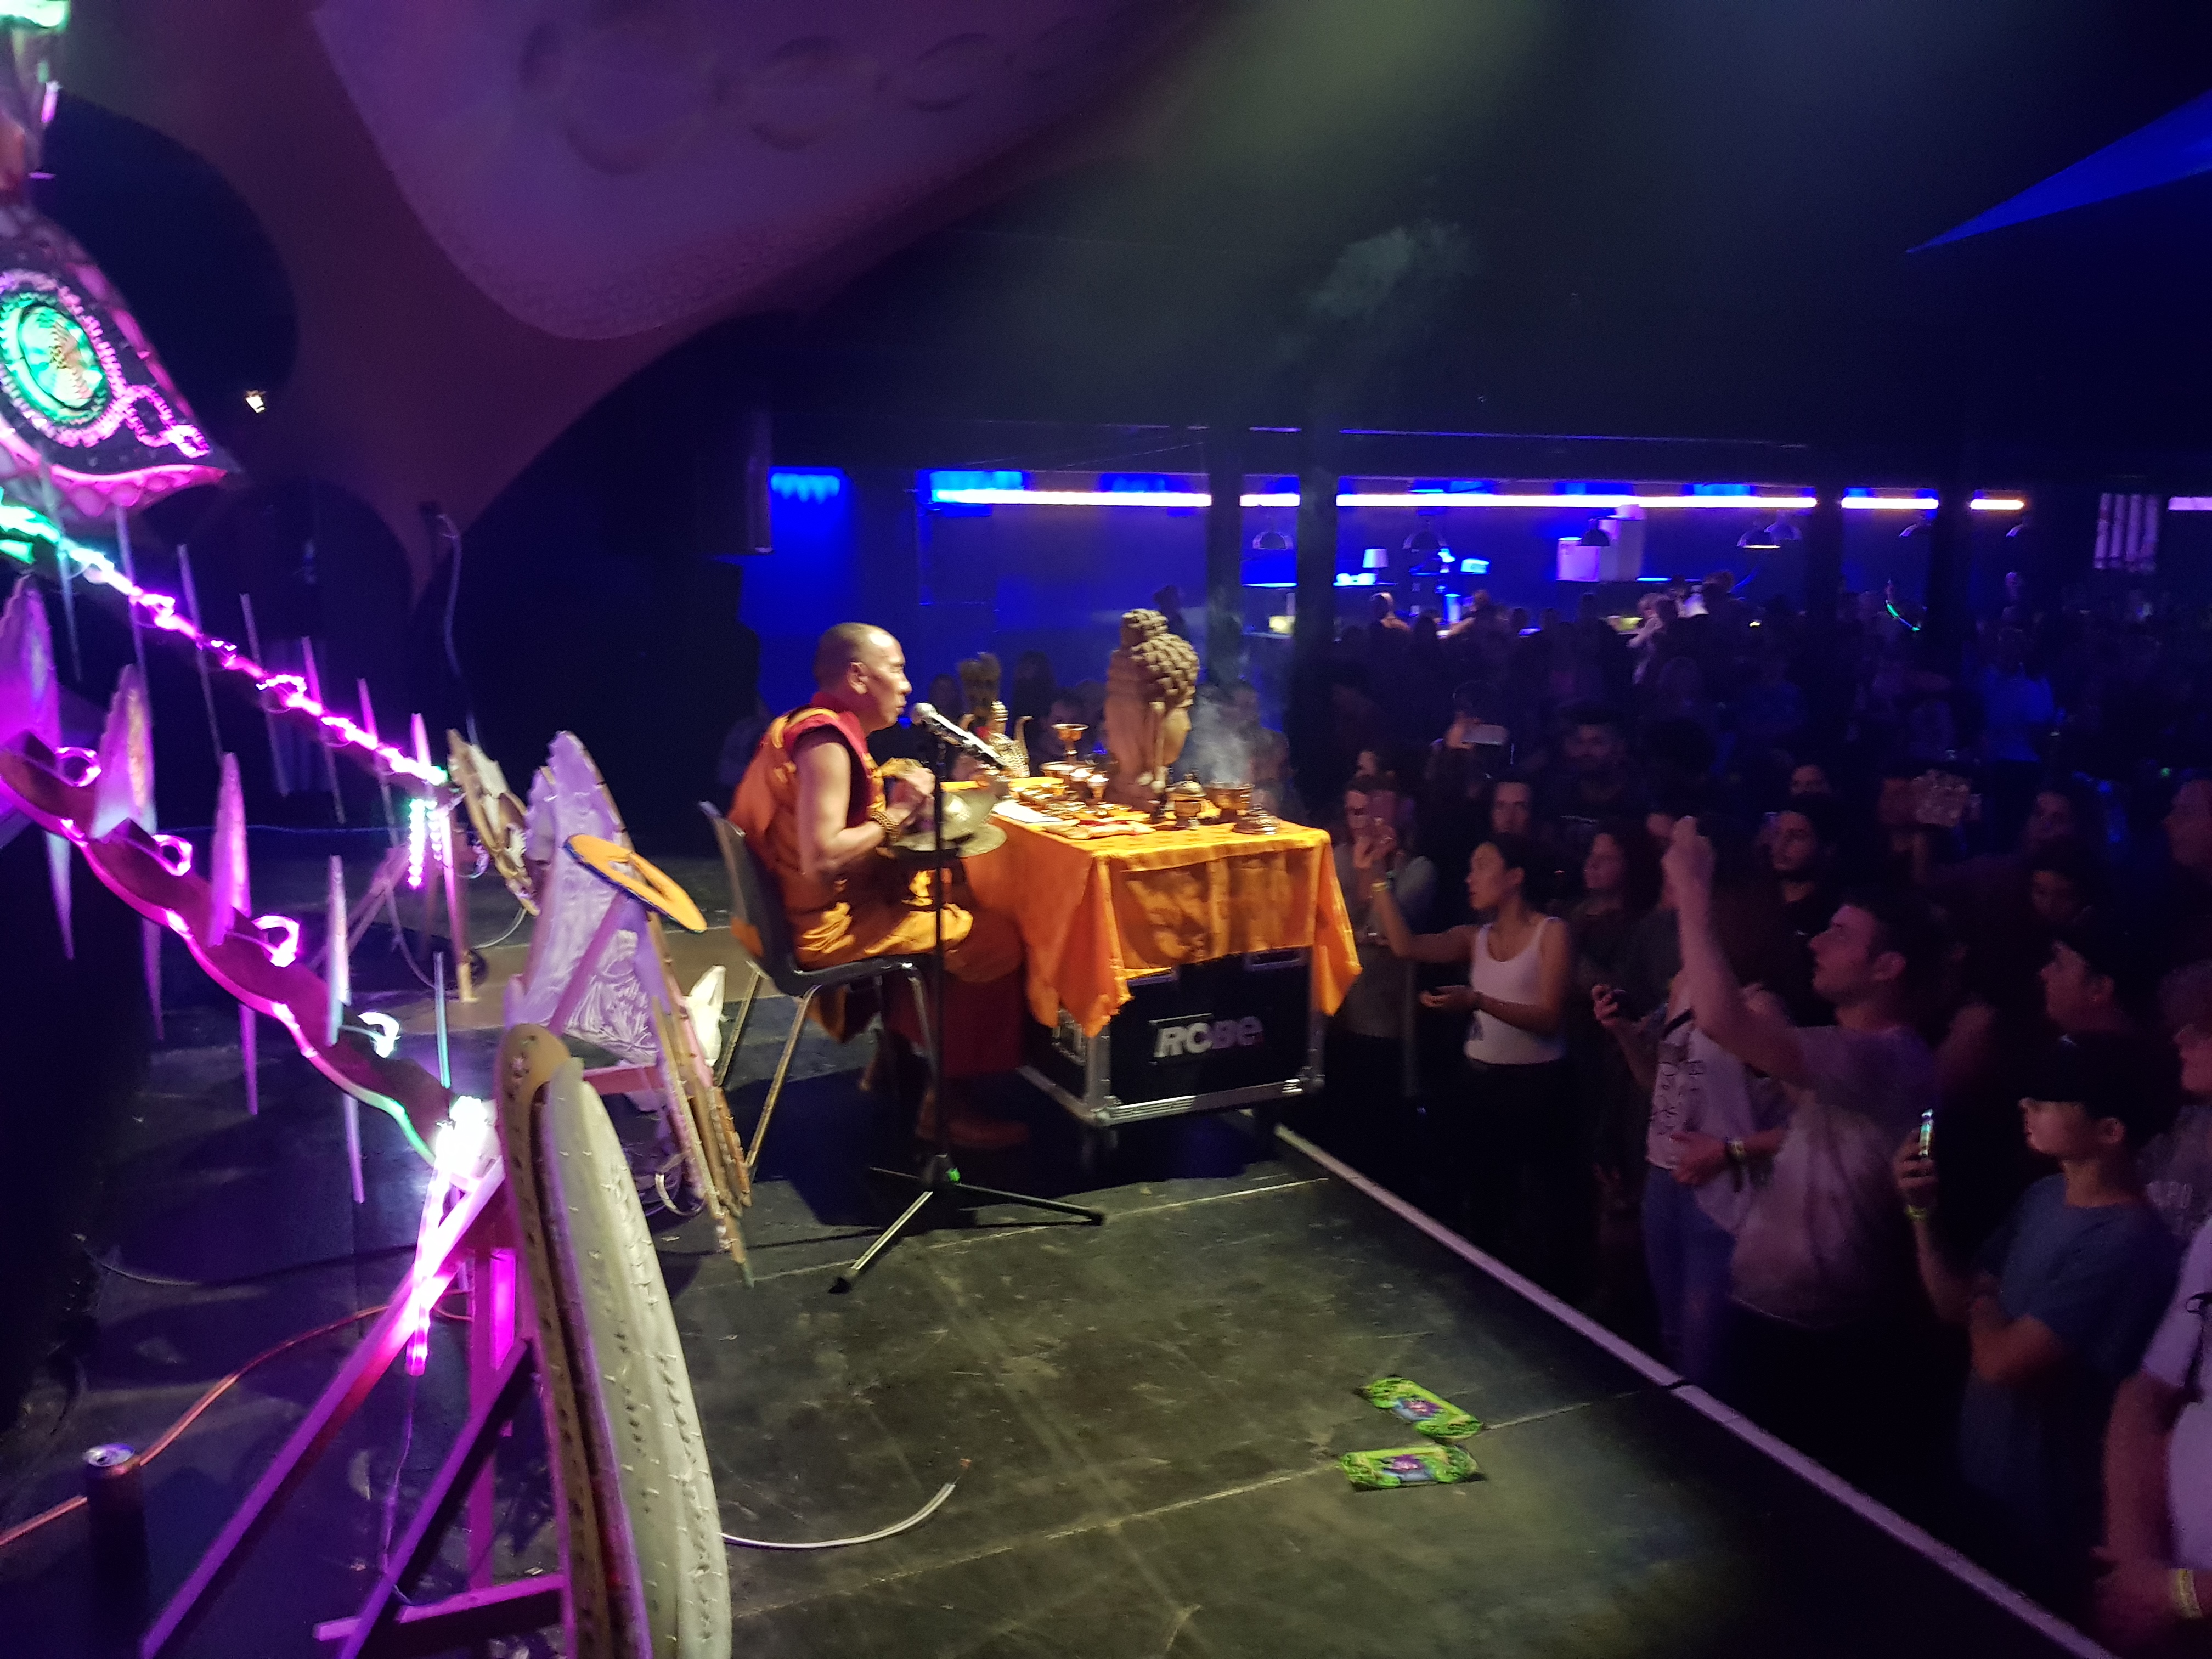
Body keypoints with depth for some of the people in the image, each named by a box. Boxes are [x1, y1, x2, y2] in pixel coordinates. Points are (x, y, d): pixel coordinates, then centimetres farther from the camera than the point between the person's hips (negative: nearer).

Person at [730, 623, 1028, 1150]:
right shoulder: (826, 742, -20)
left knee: (949, 896, 26)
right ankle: (946, 1101, 2)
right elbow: (822, 861, -30)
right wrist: (897, 814, -18)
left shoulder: (802, 726, 10)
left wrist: (893, 802, 2)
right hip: (825, 925, -10)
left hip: (798, 910, 10)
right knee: (997, 939, -9)